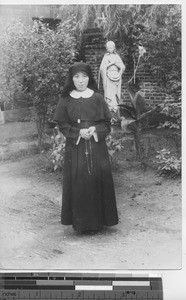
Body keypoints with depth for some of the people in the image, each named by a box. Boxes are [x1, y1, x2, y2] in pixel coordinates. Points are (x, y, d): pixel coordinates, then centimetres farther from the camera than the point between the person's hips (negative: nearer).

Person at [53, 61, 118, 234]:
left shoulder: (97, 98, 4)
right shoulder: (66, 100, 3)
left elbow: (107, 123, 5)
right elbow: (62, 124, 2)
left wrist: (95, 130, -15)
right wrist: (79, 132, -14)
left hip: (97, 147, 1)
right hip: (75, 148, 0)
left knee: (97, 181, 1)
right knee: (78, 183, -1)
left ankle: (97, 221, 14)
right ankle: (80, 222, 11)